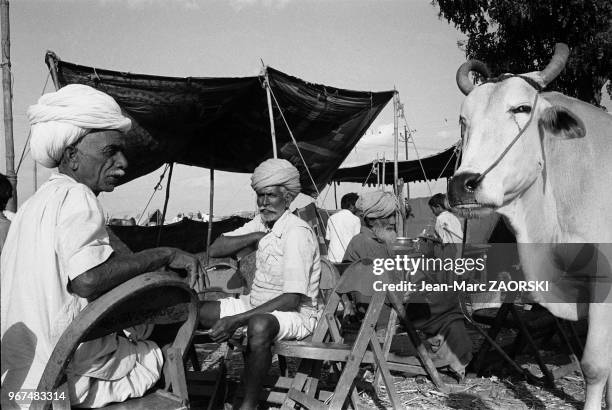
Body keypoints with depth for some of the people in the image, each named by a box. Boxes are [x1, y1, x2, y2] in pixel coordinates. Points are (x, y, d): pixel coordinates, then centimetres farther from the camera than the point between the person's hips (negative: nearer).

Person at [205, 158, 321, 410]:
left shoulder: (297, 232, -19)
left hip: (296, 313, -7)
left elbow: (291, 299, -25)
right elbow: (215, 250, 0)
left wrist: (236, 320, -30)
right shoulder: (261, 223, 5)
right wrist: (257, 236, -13)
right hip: (257, 304, 8)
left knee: (259, 325, -40)